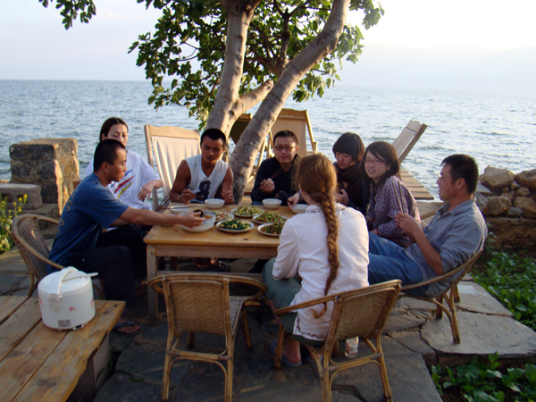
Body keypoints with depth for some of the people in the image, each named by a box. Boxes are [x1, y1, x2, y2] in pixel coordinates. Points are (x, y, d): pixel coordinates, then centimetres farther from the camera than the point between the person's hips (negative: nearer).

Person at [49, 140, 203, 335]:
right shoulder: (92, 191, -28)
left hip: (82, 246, 10)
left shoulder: (93, 184, 4)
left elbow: (107, 221, 10)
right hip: (65, 262, -10)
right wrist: (180, 220, -28)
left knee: (129, 233, 2)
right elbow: (137, 216, -32)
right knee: (120, 254, -29)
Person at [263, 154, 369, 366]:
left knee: (270, 269, 17)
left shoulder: (295, 225, -14)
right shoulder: (358, 218, -2)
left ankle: (291, 350, 26)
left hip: (316, 328, -5)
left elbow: (281, 273, 2)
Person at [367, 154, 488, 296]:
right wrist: (409, 230, -5)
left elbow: (441, 267, -23)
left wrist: (416, 231, -21)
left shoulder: (470, 223, -19)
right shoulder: (449, 207, 11)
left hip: (426, 276, -9)